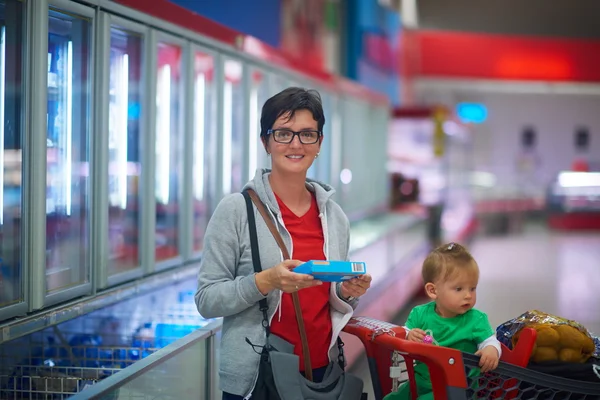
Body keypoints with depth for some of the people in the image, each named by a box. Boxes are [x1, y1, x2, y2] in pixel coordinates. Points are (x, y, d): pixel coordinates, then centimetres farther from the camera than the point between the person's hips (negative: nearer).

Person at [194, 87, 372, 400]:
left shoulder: (334, 216, 5)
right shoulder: (236, 209, -9)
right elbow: (207, 300, -10)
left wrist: (348, 292, -5)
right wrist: (266, 281, -24)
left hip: (321, 372, 4)